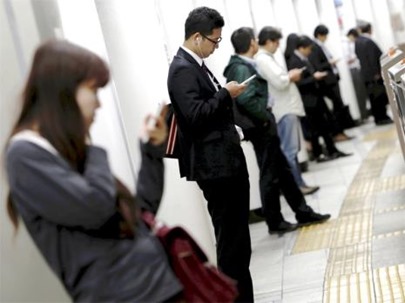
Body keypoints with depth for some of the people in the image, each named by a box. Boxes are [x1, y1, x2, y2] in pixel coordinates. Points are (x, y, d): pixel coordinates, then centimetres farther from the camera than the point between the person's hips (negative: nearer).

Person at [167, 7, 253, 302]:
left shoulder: (196, 65, 14)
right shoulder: (183, 69, -15)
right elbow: (195, 116, -25)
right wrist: (226, 94, -16)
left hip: (228, 159, 10)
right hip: (214, 165, -10)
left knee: (237, 236, 16)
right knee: (230, 239, -3)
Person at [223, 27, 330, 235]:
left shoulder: (244, 65, 12)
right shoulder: (241, 68, -17)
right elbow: (246, 99, -28)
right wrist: (266, 118, -17)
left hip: (263, 127, 10)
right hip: (261, 128, -10)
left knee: (283, 170, 15)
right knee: (270, 176, 1)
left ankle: (303, 213, 24)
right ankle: (275, 223, 14)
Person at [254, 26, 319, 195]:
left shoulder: (266, 58, 17)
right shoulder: (262, 59, -16)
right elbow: (280, 82, -24)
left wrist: (289, 76, 8)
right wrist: (291, 76, -6)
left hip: (287, 108, 11)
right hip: (284, 110, -11)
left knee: (291, 149, 13)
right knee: (290, 150, -4)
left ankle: (295, 183, 19)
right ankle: (297, 185, 1)